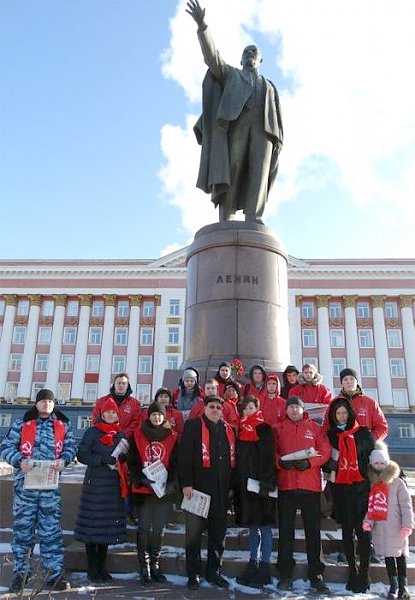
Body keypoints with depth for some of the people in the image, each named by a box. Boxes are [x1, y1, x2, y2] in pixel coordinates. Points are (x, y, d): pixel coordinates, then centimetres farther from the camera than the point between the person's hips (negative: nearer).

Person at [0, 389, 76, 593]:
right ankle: (21, 573, 22)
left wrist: (63, 459, -13)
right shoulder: (21, 423, 4)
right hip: (25, 484, -1)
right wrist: (19, 460, -17)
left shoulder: (63, 425, 8)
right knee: (22, 528, 7)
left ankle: (54, 574, 11)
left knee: (51, 530, 4)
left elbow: (71, 446, 8)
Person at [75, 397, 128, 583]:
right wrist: (103, 459, -20)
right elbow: (82, 455, -10)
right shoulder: (92, 432, -1)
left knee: (108, 525, 7)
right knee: (93, 525, -1)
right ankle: (92, 569, 10)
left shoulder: (121, 434, 11)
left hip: (113, 484, 4)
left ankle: (102, 567, 19)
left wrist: (123, 455, -4)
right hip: (95, 483, -4)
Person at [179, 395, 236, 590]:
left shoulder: (228, 430, 13)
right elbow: (184, 455, -9)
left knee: (218, 532, 12)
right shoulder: (193, 426, -3)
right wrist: (186, 483, -16)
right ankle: (193, 574, 15)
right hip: (197, 487, -5)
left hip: (221, 490, 5)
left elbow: (232, 459, 18)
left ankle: (213, 571, 25)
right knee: (194, 532, 3)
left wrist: (230, 486, 14)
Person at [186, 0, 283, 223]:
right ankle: (226, 224, -28)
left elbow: (276, 117, 22)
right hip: (236, 121, -2)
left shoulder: (269, 87, 38)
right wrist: (201, 24, 1)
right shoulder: (230, 74, 34)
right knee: (231, 168, -20)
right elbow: (211, 56, 15)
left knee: (258, 171, -20)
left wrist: (278, 140, 2)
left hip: (263, 127, 2)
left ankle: (254, 221, -33)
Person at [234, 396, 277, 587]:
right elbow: (238, 460, 15)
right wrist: (237, 485, 10)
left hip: (260, 484, -7)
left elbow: (268, 458, -13)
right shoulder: (241, 430, 14)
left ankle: (264, 569, 6)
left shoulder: (264, 429, -5)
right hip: (245, 485, 7)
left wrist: (265, 483, -22)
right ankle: (253, 565, 21)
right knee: (252, 526, 13)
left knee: (264, 526, 0)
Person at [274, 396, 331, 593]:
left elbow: (325, 451, 0)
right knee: (285, 530, 4)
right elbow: (272, 452, 5)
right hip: (286, 484, 1)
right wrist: (281, 462, -15)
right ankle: (285, 575, 13)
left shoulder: (315, 428, 8)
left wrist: (309, 462, -15)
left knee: (313, 531, 6)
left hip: (311, 485, 0)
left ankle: (316, 575, 17)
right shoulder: (278, 429, 10)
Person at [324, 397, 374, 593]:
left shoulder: (363, 433, 3)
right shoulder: (330, 435, 9)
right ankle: (352, 572, 19)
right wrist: (330, 466, -7)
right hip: (339, 488, 3)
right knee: (346, 530, 10)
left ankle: (363, 574, 4)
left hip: (360, 487, -3)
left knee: (362, 530, -5)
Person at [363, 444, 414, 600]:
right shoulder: (371, 484, 7)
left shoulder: (397, 482, -5)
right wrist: (367, 521, -4)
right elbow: (369, 506, 9)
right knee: (387, 555, 8)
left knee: (400, 554, 6)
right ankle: (394, 586, 18)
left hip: (395, 527, -3)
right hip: (379, 527, 3)